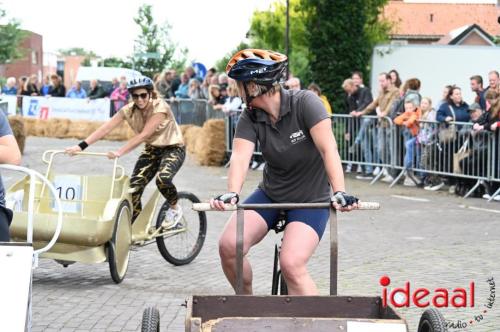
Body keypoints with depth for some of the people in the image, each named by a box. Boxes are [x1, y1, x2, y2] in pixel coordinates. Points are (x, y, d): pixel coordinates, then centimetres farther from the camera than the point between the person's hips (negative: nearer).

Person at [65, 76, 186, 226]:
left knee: (162, 178, -32)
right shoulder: (129, 110, -10)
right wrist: (81, 146, -28)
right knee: (134, 187, -11)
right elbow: (105, 128, -17)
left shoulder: (160, 108, -25)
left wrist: (119, 152, -43)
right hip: (152, 149, 5)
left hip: (173, 149, -5)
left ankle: (175, 209, -3)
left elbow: (143, 135, -34)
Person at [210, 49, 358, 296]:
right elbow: (240, 157, -23)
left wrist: (340, 193, -41)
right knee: (228, 245, -16)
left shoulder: (304, 103, -19)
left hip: (311, 201, -5)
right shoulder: (250, 118, -7)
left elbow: (328, 149, -28)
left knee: (291, 265, -26)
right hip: (270, 195, 5)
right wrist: (232, 193, -42)